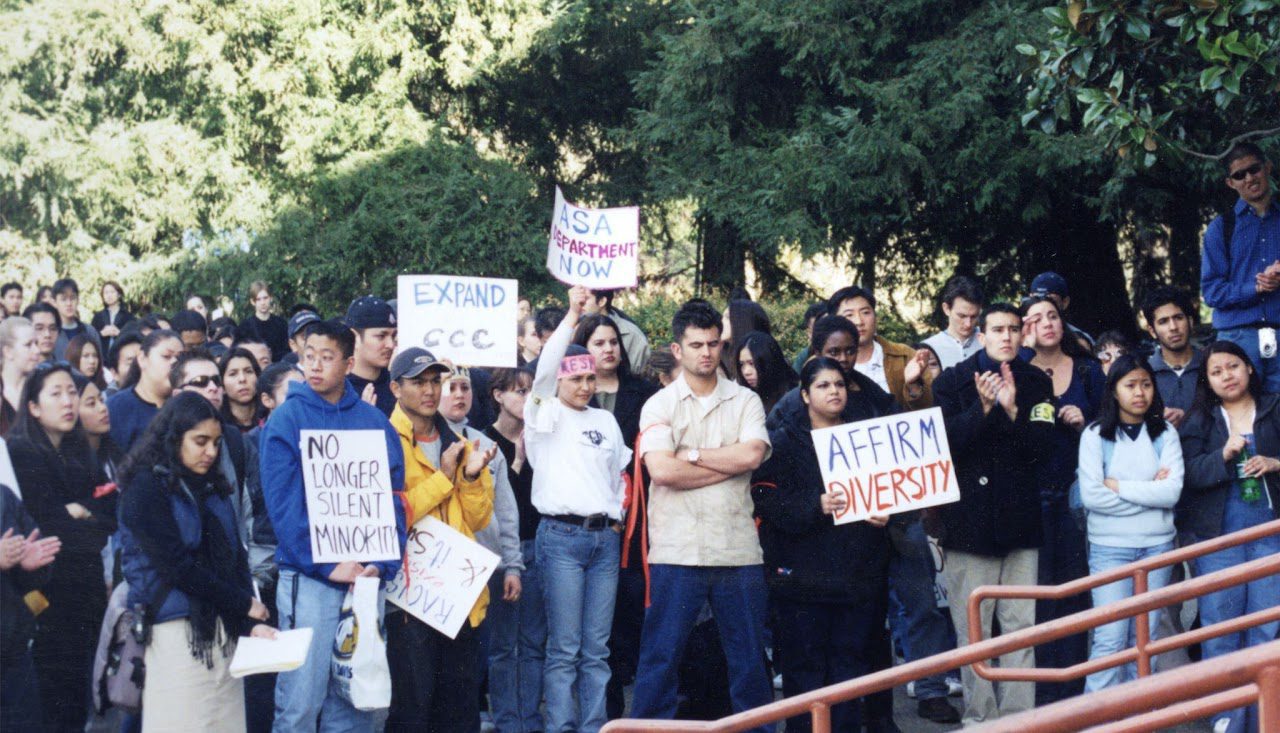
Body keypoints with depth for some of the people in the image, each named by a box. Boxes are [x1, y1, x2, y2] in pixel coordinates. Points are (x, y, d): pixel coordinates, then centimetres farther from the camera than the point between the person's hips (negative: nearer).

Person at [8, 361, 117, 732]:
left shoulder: (79, 452, 16)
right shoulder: (21, 452, -7)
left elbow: (113, 512, 10)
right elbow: (49, 526, -13)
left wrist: (80, 511, -7)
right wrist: (95, 520, -1)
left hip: (86, 589, 7)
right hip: (51, 594, -7)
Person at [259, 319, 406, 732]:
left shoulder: (374, 422, 9)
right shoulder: (287, 419, -1)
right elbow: (283, 503, -8)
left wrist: (383, 563, -8)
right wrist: (327, 565, -15)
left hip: (366, 577, 4)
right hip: (308, 577, -3)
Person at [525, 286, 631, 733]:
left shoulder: (606, 420, 17)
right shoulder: (546, 416, 2)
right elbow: (545, 369, -14)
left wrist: (617, 517, 9)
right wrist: (572, 314, -19)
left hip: (605, 537, 5)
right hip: (561, 535, -5)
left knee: (597, 649, 6)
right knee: (564, 648, -5)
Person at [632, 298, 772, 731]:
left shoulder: (745, 401, 8)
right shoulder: (660, 405, 3)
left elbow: (752, 455, -10)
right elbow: (660, 470, -13)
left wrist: (691, 455, -8)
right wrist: (730, 464, -8)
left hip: (738, 547, 2)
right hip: (677, 549, -2)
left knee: (749, 658, 9)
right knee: (661, 656, 2)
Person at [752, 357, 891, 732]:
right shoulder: (783, 442, 3)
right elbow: (766, 498, -9)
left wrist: (885, 515, -4)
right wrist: (815, 507, -22)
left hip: (859, 572, 4)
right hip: (803, 573, -3)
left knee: (852, 666, 6)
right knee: (805, 670, -2)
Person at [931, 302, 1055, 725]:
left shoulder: (1036, 384, 9)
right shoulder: (952, 382, 3)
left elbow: (1042, 448, -1)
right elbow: (945, 442, -8)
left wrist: (1011, 411, -16)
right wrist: (983, 408, -19)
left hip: (1019, 519, 2)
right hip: (968, 521, -2)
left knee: (1021, 628, 1)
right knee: (972, 631, 0)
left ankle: (1019, 716, 7)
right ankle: (979, 717, 7)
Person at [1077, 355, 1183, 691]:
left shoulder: (1165, 433, 4)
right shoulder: (1096, 434, -1)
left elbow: (1172, 492, -8)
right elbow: (1090, 495, -12)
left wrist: (1118, 486, -10)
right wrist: (1149, 492, -8)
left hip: (1157, 546, 3)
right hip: (1110, 548, -2)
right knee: (1111, 638, -6)